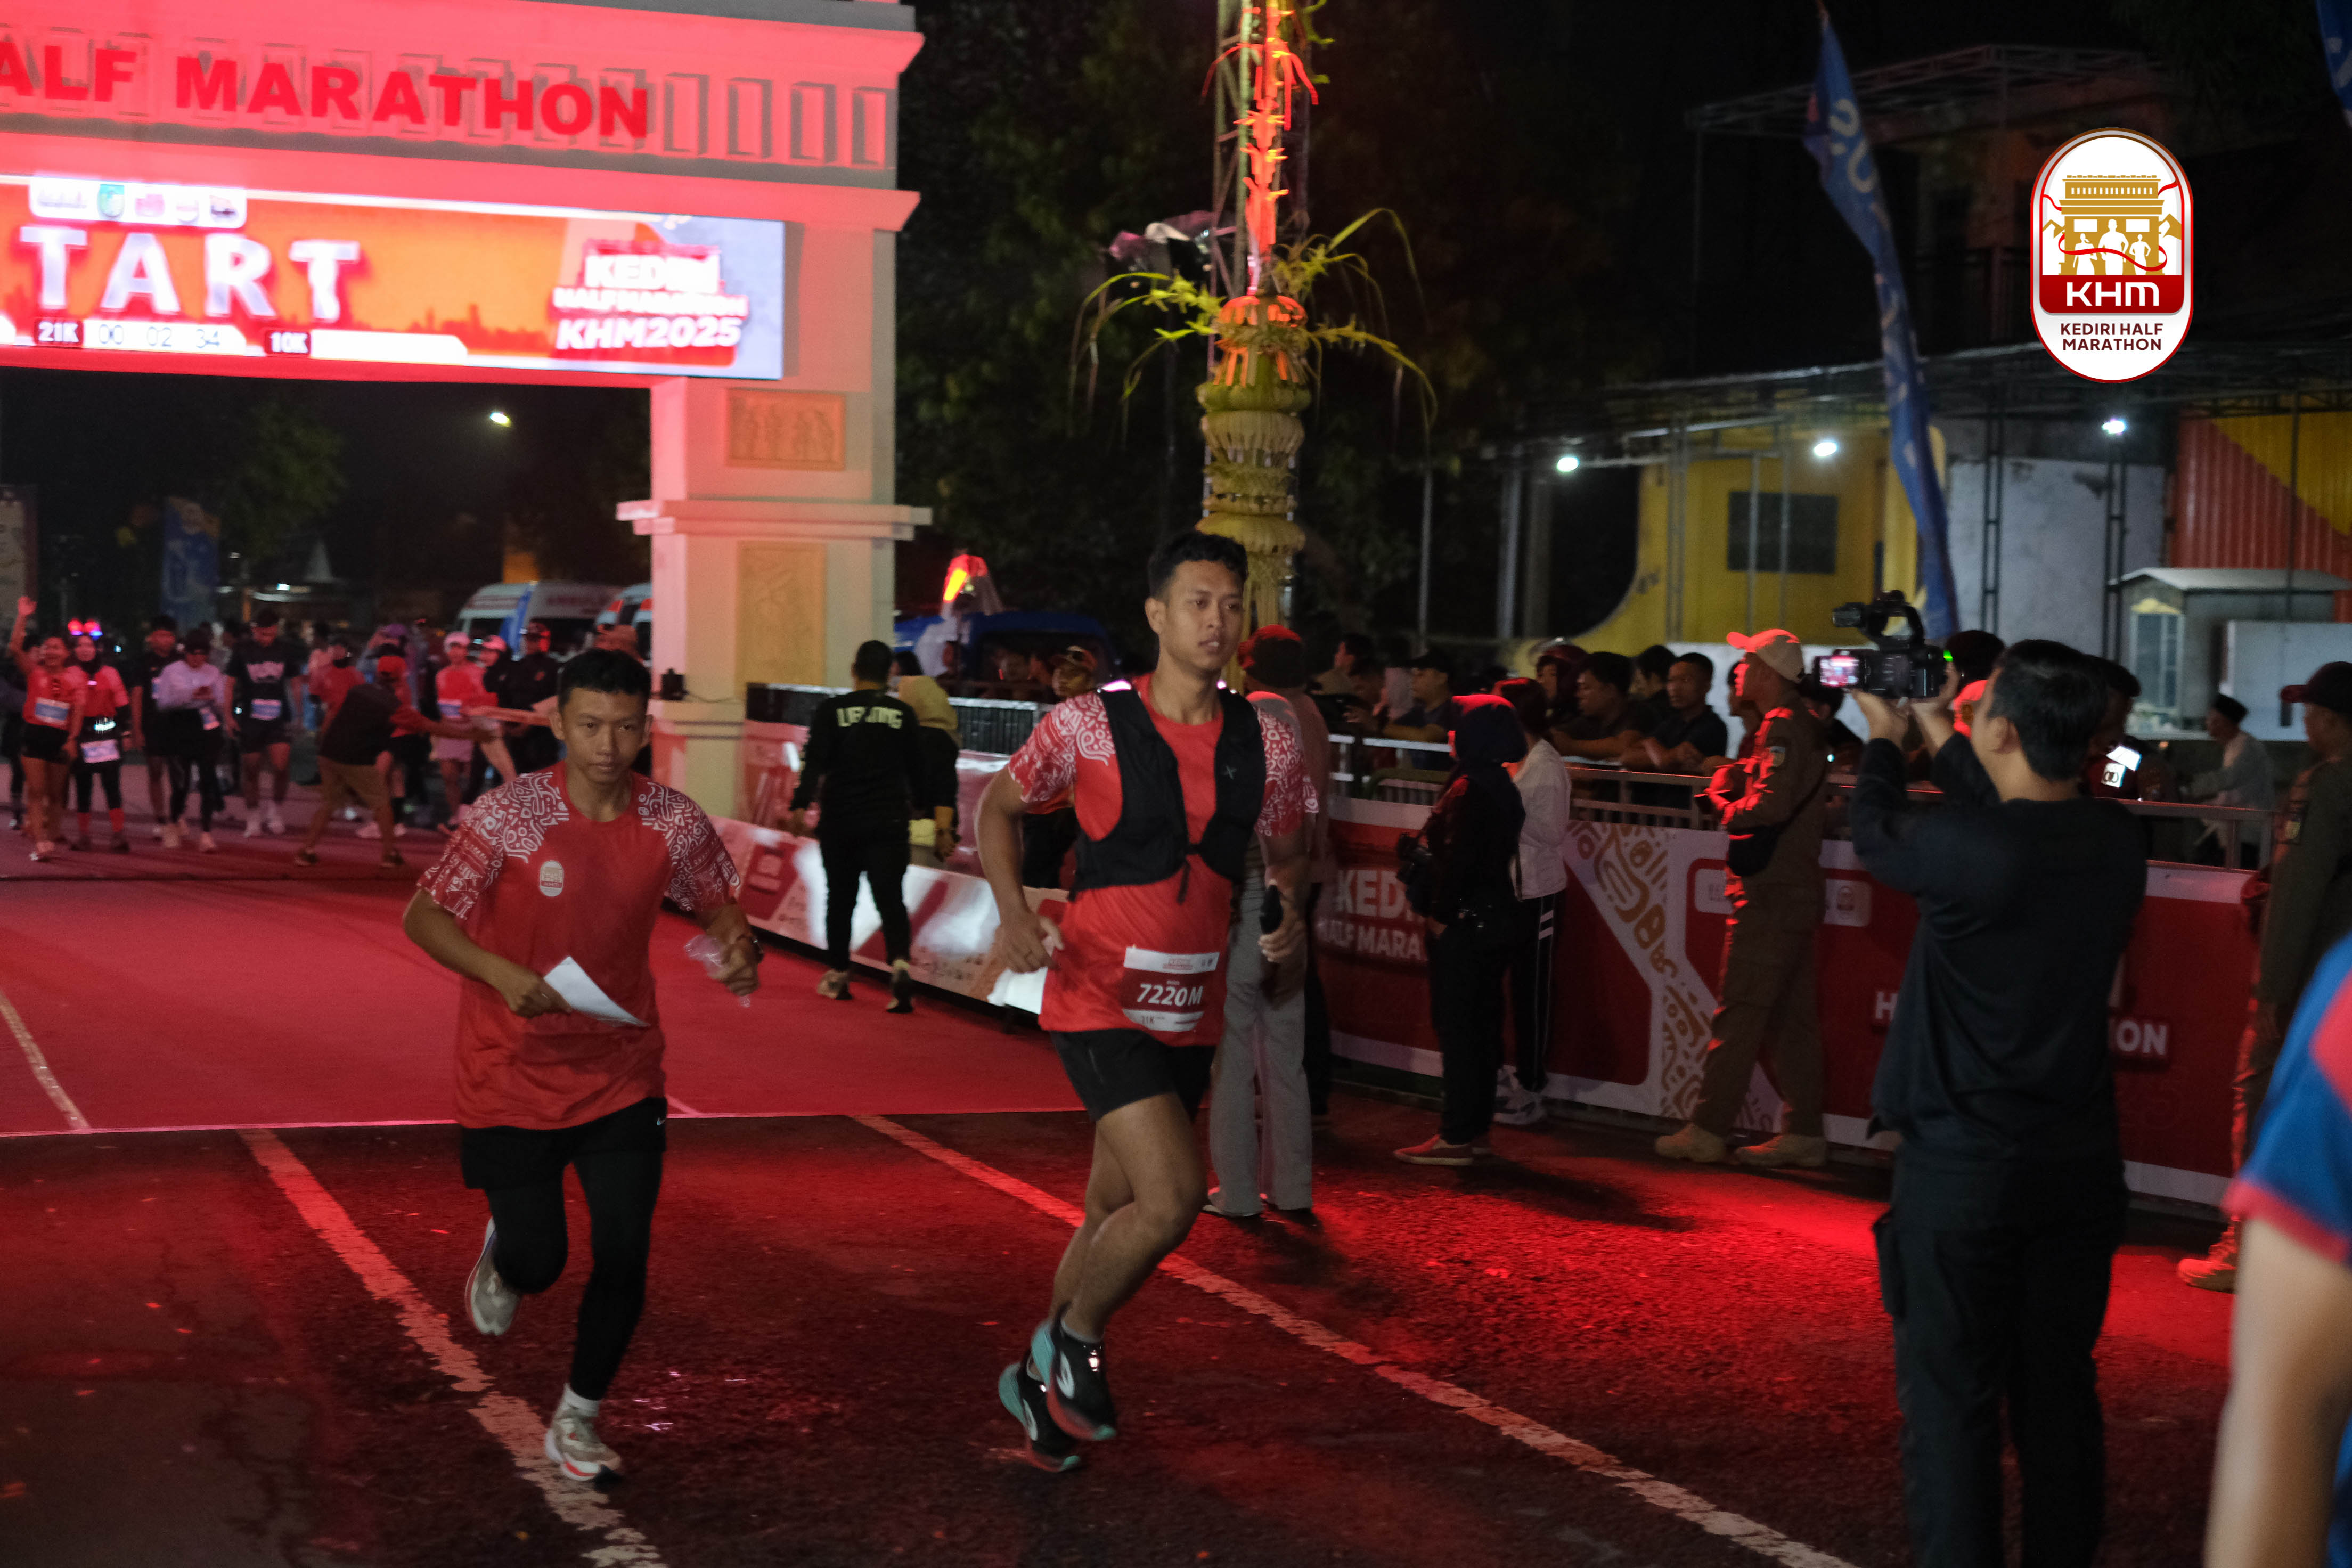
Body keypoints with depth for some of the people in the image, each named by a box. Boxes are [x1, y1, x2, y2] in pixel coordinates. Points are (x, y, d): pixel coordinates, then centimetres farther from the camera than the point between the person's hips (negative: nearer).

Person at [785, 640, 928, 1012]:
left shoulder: (831, 711, -2)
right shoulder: (903, 715, 3)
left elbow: (814, 762, -13)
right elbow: (917, 770, 9)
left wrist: (800, 806, -17)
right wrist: (914, 802, 25)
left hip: (840, 823, 0)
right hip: (889, 824, 0)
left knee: (840, 898, 14)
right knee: (890, 898, -4)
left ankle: (837, 975, 21)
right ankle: (900, 963, -27)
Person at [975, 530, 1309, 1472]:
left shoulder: (1264, 743, 1)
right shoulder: (1088, 725, -10)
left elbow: (1286, 853, 15)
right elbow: (999, 804, 4)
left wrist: (1291, 918, -7)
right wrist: (1013, 909, -12)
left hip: (1190, 1012, 5)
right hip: (1098, 1001, -5)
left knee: (1116, 1212, 15)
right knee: (1173, 1197, -18)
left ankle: (1041, 1375, 35)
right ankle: (1074, 1338, 7)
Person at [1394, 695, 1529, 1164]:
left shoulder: (1468, 791, -17)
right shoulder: (1502, 786, 11)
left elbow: (1458, 859, -22)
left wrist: (1439, 914, -13)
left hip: (1463, 924, -10)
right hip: (1495, 917, 10)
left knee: (1456, 1025, -5)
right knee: (1481, 1021, 14)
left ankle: (1457, 1136, -3)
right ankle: (1476, 1127, 21)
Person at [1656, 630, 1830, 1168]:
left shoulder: (1783, 726, -13)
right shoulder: (1802, 726, 18)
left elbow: (1770, 806, -24)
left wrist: (1730, 808, -6)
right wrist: (1731, 781, 2)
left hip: (1770, 896, -10)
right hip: (1794, 889, 10)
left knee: (1739, 1012, -7)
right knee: (1790, 1016, 10)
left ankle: (1707, 1130, -4)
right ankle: (1803, 1133, 12)